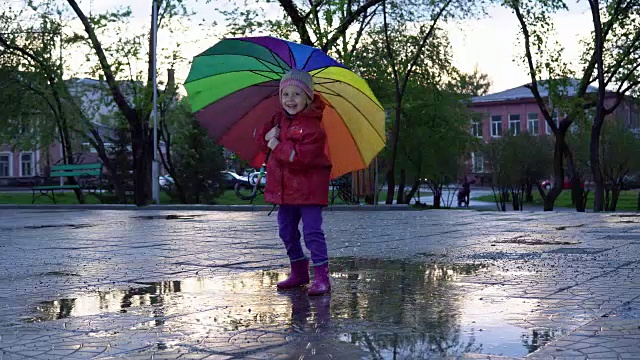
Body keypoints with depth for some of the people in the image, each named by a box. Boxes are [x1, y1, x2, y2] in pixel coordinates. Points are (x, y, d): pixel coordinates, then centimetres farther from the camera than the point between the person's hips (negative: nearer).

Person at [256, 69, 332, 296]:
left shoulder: (312, 125, -16)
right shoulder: (280, 118, 8)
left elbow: (302, 156, -25)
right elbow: (262, 137, 15)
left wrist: (277, 145, -18)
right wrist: (270, 136, -8)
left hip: (308, 188, -8)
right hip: (284, 187, 8)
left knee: (312, 232, -9)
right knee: (286, 231, 15)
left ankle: (321, 277, -3)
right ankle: (299, 273, 29)